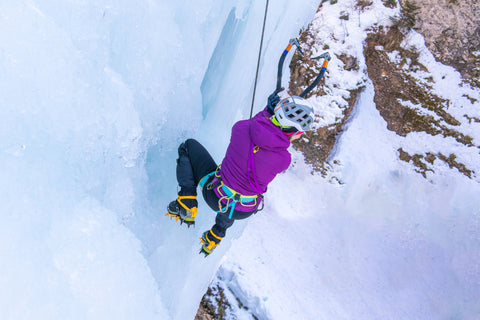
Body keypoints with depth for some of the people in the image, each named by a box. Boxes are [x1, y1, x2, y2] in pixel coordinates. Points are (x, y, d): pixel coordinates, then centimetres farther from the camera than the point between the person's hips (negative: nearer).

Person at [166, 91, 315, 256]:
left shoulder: (241, 127, -22)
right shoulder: (284, 160, -24)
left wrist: (267, 111, 9)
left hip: (214, 197, -1)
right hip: (243, 213, 2)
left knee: (189, 145, 18)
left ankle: (187, 205, 7)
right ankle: (217, 234, 56)